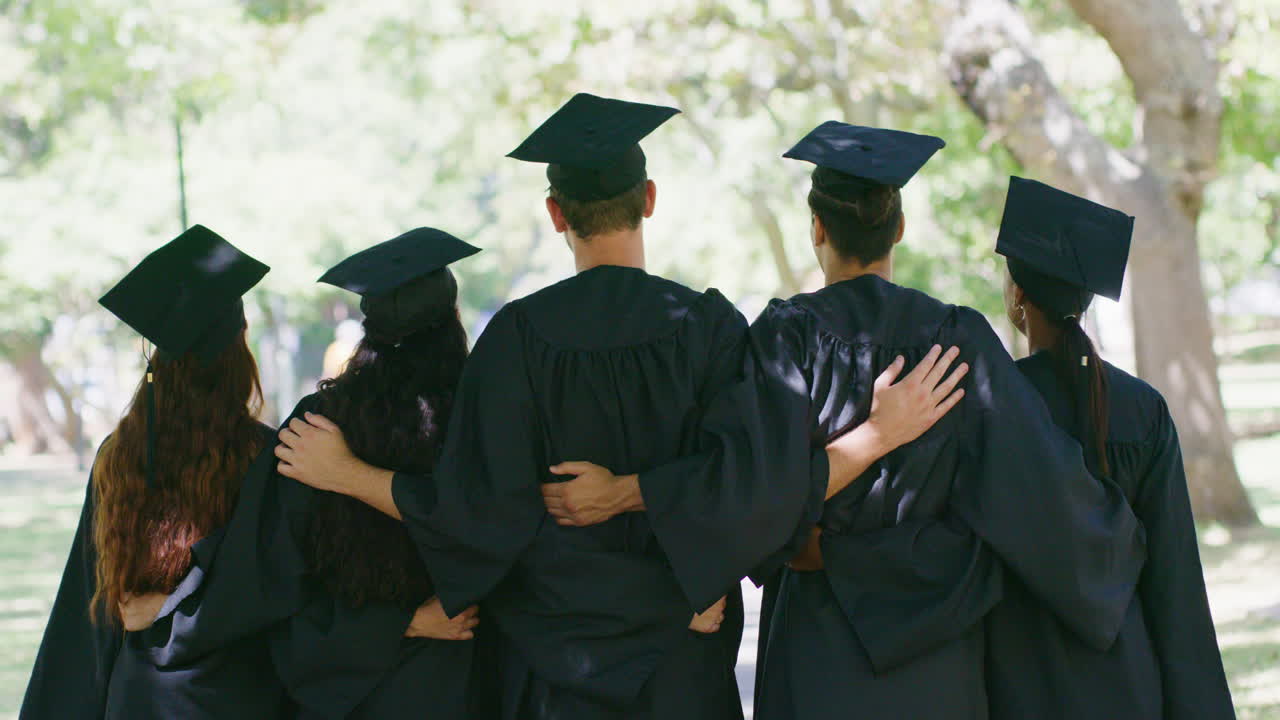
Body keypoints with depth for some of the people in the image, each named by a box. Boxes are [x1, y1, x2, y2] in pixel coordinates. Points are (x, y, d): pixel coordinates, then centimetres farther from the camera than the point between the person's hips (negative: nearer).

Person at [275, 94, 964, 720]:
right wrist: (879, 435, -10)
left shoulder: (519, 334, -11)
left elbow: (481, 510, -13)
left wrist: (346, 475, -2)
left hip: (557, 649, 0)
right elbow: (755, 489, -19)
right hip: (679, 656, 0)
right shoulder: (708, 326, -10)